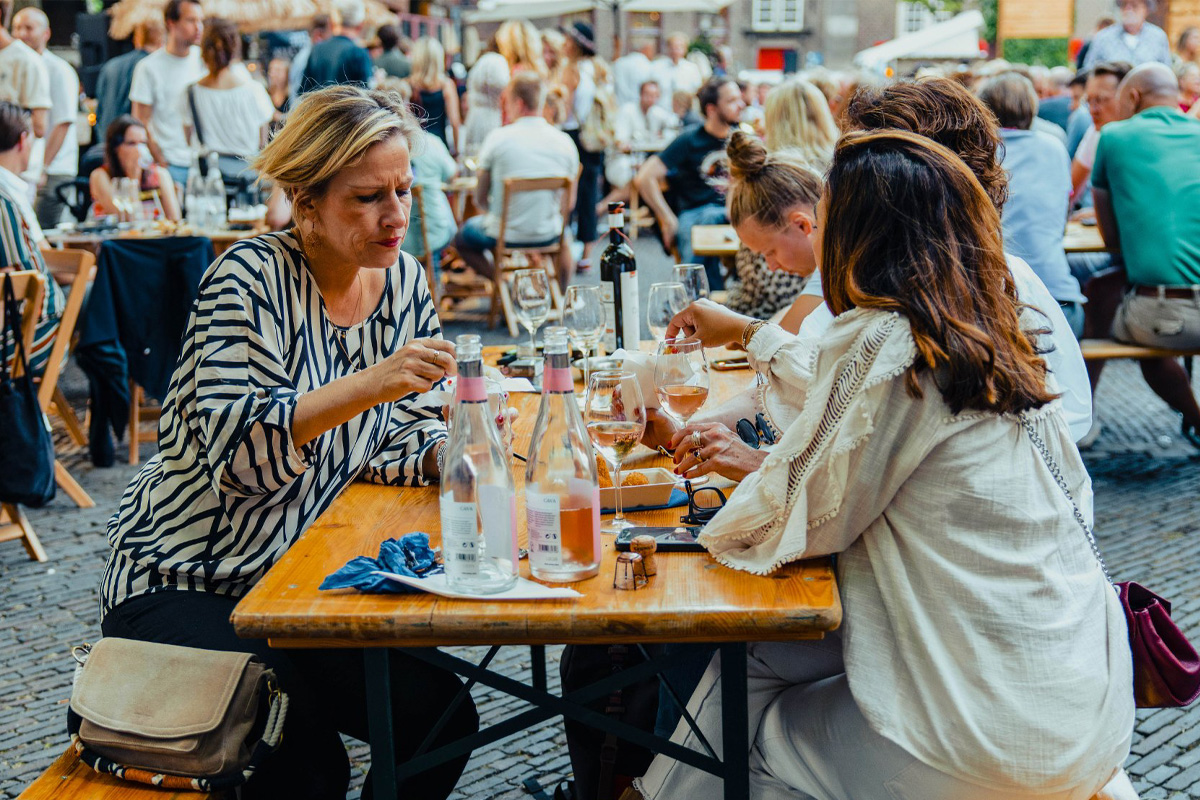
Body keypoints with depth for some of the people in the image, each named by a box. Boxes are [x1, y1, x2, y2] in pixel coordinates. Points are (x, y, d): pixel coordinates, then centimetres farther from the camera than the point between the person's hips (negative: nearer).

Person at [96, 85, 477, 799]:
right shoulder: (251, 278, -16)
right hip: (184, 585, -6)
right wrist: (364, 385, -40)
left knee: (443, 713, -11)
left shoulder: (404, 281, 3)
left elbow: (394, 433, 5)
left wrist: (446, 452, -18)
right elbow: (238, 452, -28)